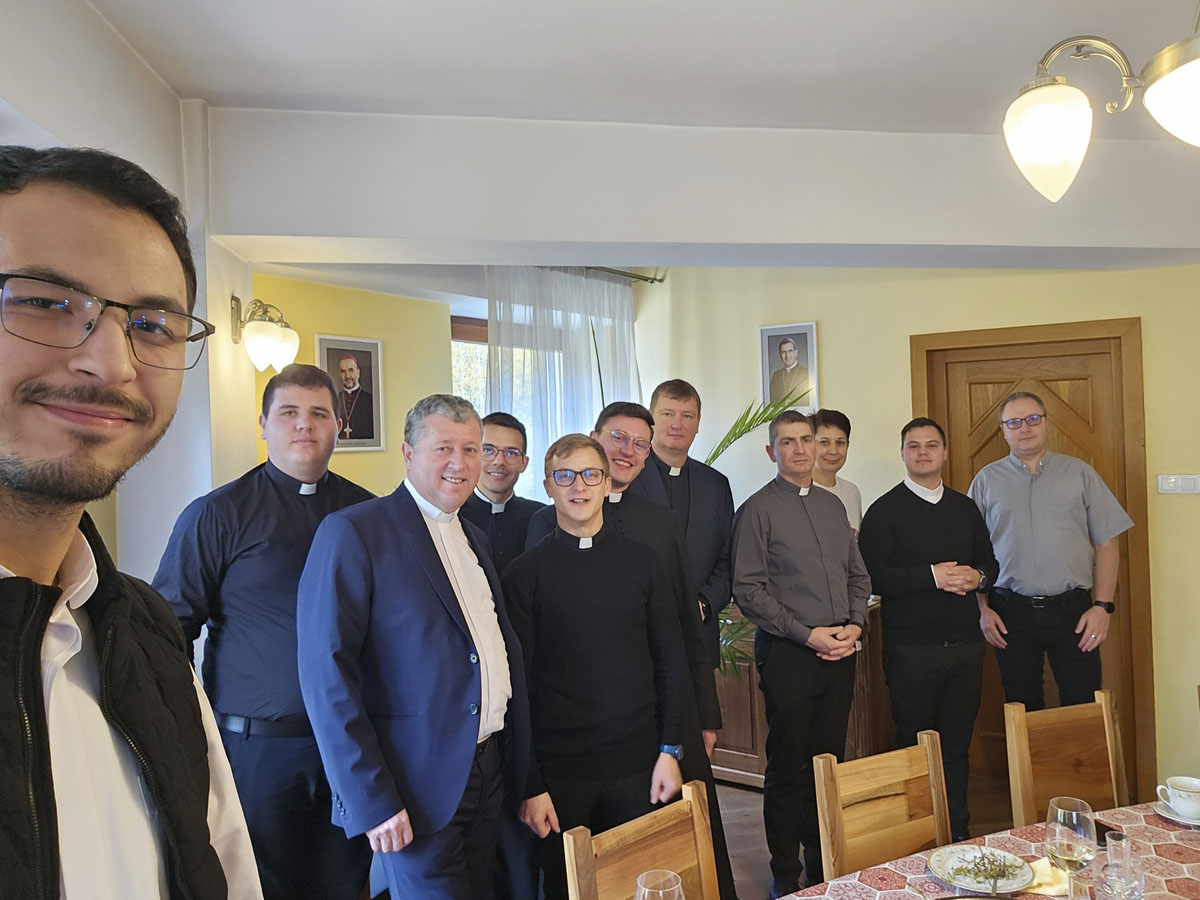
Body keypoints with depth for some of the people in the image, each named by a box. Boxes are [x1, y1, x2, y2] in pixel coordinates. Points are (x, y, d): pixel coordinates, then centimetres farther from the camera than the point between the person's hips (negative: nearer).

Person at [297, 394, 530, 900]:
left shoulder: (472, 538, 11)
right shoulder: (354, 532, -12)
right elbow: (326, 674, -16)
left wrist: (519, 764, 12)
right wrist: (370, 798, -18)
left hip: (489, 774, 7)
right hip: (419, 785, -7)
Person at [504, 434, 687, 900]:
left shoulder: (641, 561, 2)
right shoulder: (525, 574, -5)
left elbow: (671, 659, 5)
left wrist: (670, 749, 0)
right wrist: (530, 785, -7)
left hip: (637, 767, 2)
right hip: (558, 773, -2)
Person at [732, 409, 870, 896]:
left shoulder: (832, 505, 13)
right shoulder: (757, 509, -6)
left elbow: (858, 575, 17)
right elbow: (748, 590, -12)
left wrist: (855, 626, 0)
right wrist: (808, 635, -14)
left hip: (839, 652, 6)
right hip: (788, 653, -5)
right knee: (787, 768, 4)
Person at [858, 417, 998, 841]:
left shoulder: (965, 507, 14)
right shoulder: (884, 511, -3)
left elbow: (990, 560, 20)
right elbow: (871, 578, -11)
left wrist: (978, 577, -2)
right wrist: (931, 576, -18)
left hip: (965, 644, 5)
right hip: (912, 650, -5)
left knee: (957, 747, 13)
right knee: (915, 747, 4)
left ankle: (958, 835, 25)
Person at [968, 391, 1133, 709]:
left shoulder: (1079, 473, 7)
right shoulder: (986, 480, 6)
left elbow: (1107, 544, 5)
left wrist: (1103, 606, -3)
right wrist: (982, 609, -2)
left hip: (1072, 610, 0)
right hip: (1010, 614, 0)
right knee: (1022, 713, 10)